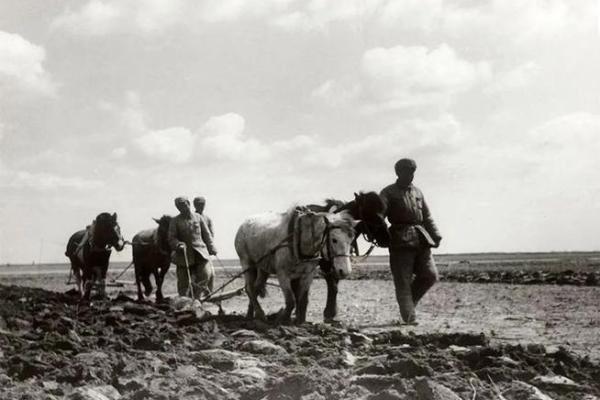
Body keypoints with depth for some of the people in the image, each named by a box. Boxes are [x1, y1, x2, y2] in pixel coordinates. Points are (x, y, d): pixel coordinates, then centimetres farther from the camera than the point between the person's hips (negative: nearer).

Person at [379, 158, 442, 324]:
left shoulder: (417, 192, 20)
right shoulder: (388, 193, 3)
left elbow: (427, 217, 22)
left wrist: (435, 235, 8)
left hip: (421, 239, 5)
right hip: (400, 242, -5)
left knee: (430, 275, -2)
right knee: (403, 282, -4)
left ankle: (409, 301, 19)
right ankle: (410, 318, 0)